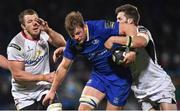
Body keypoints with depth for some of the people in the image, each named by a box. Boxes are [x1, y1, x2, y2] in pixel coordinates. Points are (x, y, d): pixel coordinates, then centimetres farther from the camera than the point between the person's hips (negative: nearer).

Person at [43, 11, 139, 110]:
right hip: (98, 75, 4)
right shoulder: (73, 43, -8)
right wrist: (52, 91, 10)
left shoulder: (100, 27, -25)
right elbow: (63, 67, 5)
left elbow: (131, 28, -25)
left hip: (119, 76, -4)